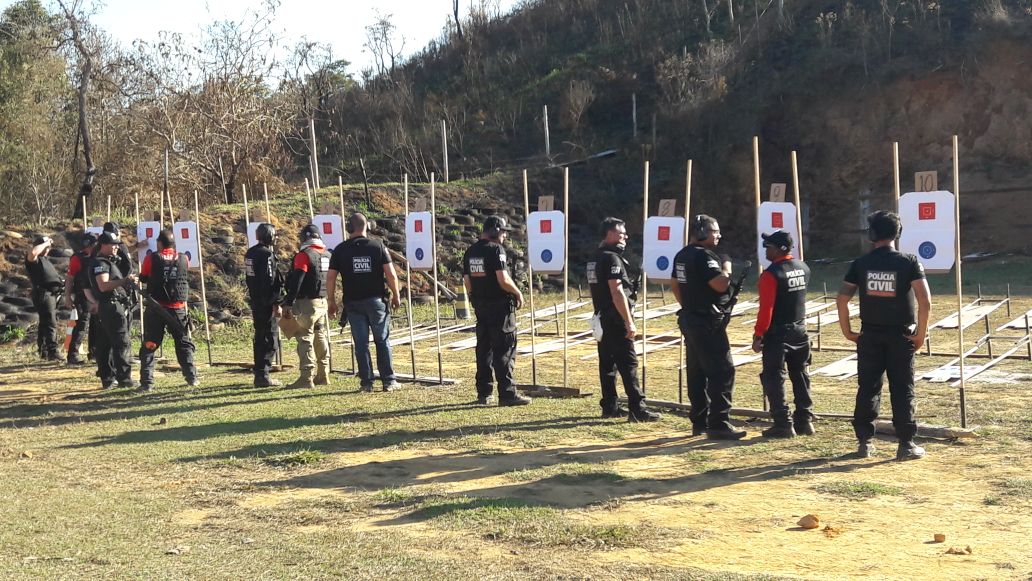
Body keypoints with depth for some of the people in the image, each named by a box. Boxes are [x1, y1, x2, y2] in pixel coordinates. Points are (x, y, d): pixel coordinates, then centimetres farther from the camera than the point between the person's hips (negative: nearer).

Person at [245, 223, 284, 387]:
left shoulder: (250, 253, 13)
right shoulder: (266, 254, -16)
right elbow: (271, 281, -20)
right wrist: (277, 304, -18)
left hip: (255, 301, 10)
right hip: (266, 304, -10)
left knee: (260, 338, 16)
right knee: (269, 340, -5)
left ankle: (259, 374, 21)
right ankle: (263, 375, -7)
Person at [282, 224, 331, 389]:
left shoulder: (304, 255, -13)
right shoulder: (328, 255, 10)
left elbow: (296, 282, -19)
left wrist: (289, 304, -17)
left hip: (307, 303, -8)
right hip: (323, 302, 8)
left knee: (305, 339, -6)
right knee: (320, 338, 15)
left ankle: (306, 378, -9)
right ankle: (322, 375, 20)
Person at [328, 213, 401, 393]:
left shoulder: (340, 250, 1)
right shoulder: (378, 246, -2)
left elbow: (330, 278, 0)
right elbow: (391, 274, -6)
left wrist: (332, 301, 10)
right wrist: (396, 296, 7)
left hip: (353, 302, 1)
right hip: (376, 300, -1)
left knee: (361, 343, 6)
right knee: (383, 341, 7)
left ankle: (366, 382, 7)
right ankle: (389, 381, 7)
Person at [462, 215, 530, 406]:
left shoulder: (470, 251, 10)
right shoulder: (496, 249, -13)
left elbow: (467, 281, 12)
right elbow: (503, 280, -20)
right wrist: (518, 293, -5)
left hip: (480, 306, 8)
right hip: (500, 306, -7)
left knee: (483, 349, 13)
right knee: (505, 350, -3)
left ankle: (483, 393, 17)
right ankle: (507, 394, -5)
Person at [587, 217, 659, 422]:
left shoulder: (596, 258, 14)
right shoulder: (612, 258, -16)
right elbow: (617, 293, -22)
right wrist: (629, 322, -21)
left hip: (602, 319, 10)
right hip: (616, 320, -10)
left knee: (607, 363, 12)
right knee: (628, 364, -9)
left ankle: (609, 407, 16)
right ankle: (637, 409, -10)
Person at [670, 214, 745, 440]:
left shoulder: (682, 255, 13)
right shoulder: (704, 256, -18)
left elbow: (675, 284, 22)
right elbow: (720, 284, -24)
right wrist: (726, 267, -6)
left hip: (689, 319, 10)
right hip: (708, 322, -10)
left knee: (696, 372, 14)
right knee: (722, 371, -9)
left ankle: (699, 422, 20)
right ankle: (718, 424, -12)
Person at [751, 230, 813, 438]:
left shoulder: (771, 274, -18)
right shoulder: (804, 268, 5)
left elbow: (766, 309, -19)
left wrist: (758, 335, -15)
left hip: (777, 333, -7)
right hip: (800, 330, 7)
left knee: (773, 378, -1)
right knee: (800, 376, 16)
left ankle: (783, 424, -3)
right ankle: (805, 420, 20)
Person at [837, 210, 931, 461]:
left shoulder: (860, 264, -1)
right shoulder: (909, 262, -7)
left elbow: (842, 299, -4)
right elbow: (925, 302, -15)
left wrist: (847, 331, 5)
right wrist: (920, 334, -6)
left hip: (870, 336, 2)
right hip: (901, 336, -2)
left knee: (867, 389, 9)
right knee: (902, 391, 4)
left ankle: (864, 442, 13)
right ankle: (906, 445, 6)